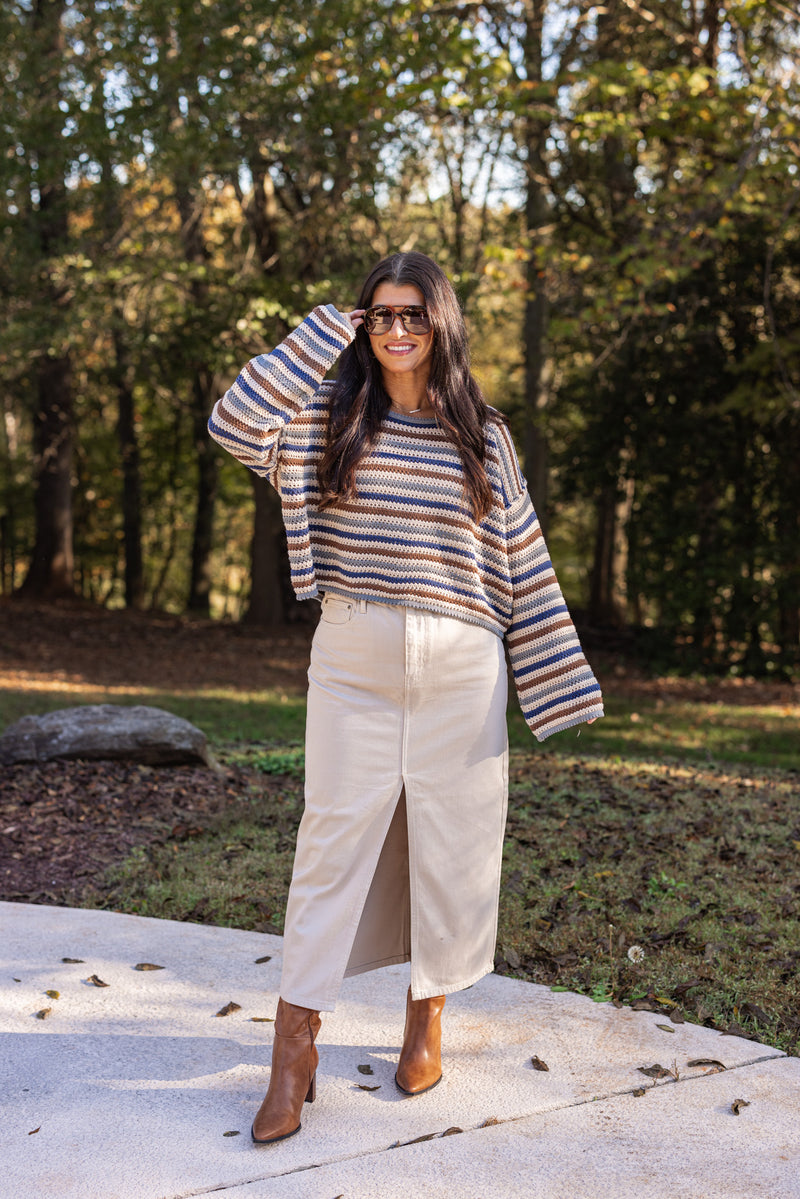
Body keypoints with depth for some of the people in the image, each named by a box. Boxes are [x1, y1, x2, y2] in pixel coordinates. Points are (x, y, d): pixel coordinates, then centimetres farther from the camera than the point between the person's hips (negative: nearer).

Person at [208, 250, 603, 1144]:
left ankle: (426, 1019, 28)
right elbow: (233, 423, -13)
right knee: (334, 835, 0)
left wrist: (559, 684, 5)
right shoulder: (329, 415, 5)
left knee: (450, 844, 8)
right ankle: (295, 1050, 8)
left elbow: (523, 563, 7)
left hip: (460, 670, 1)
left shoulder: (484, 435, 6)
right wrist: (322, 333, -6)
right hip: (352, 663, -1)